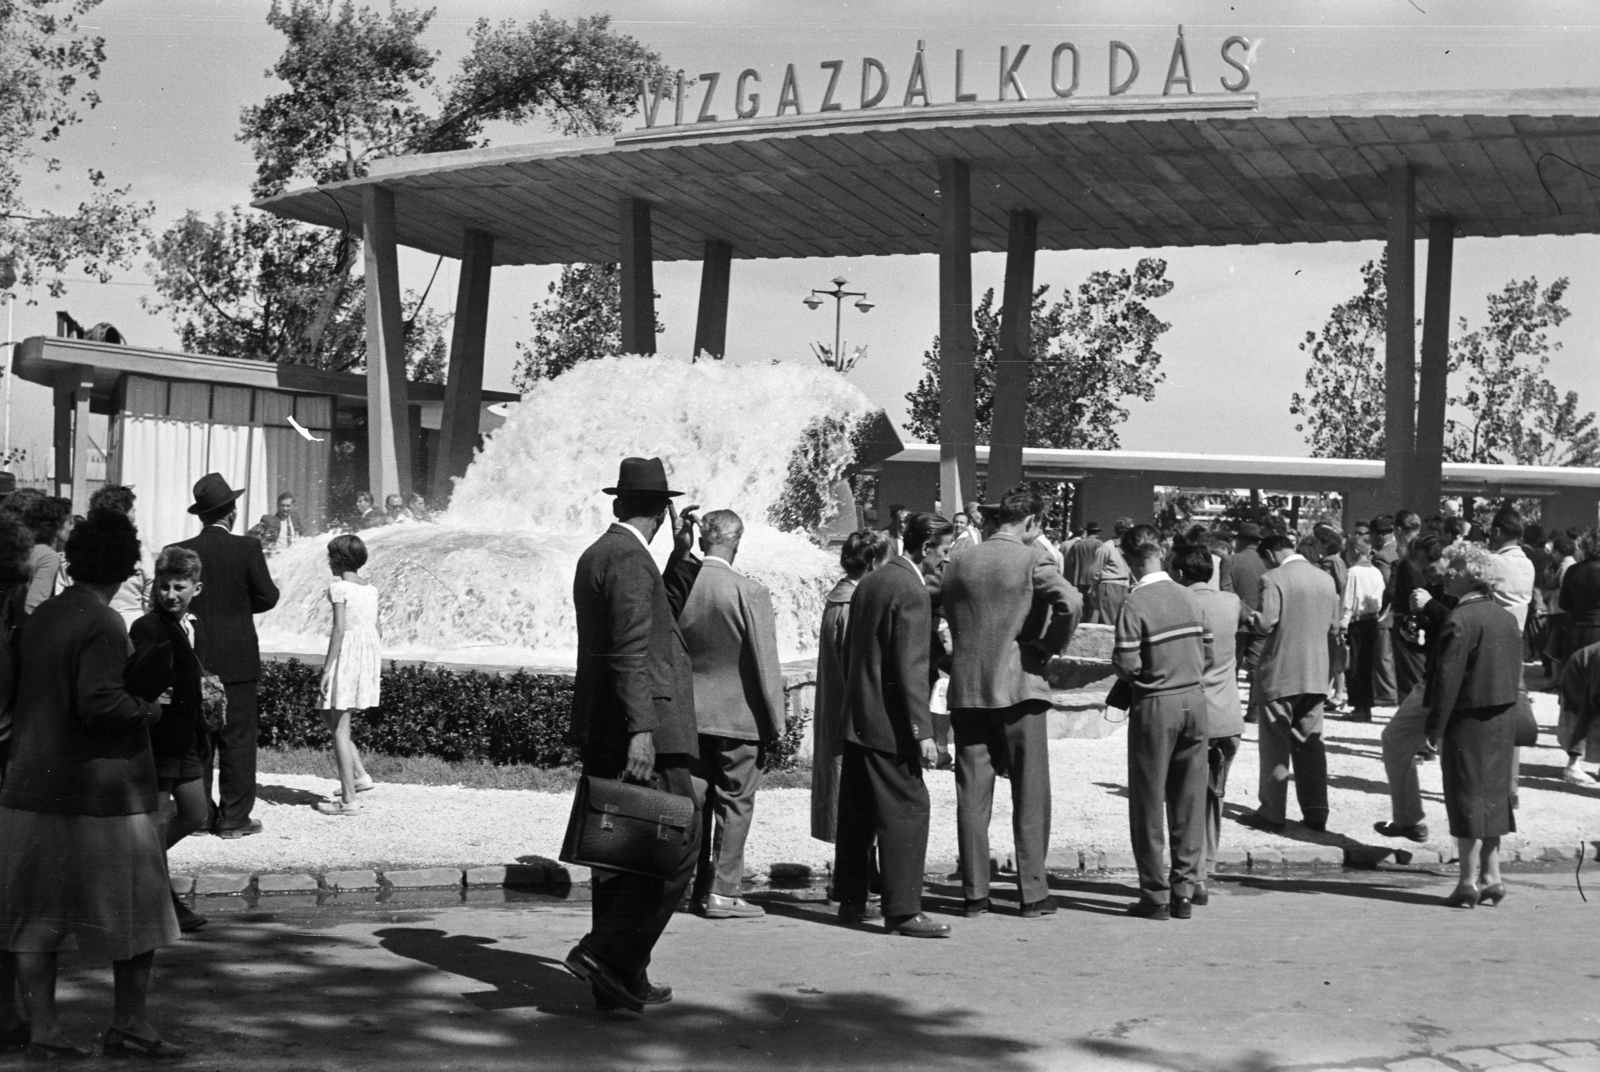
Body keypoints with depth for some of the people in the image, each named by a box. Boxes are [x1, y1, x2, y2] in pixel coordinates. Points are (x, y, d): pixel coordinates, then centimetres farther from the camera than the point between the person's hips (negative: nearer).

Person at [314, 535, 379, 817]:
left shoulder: (339, 587, -10)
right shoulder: (370, 588, 11)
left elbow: (339, 630, -16)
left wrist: (326, 669, -15)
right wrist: (377, 664, 20)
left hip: (346, 653, -8)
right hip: (370, 651, 8)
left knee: (339, 728, -1)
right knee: (327, 715, 21)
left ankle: (349, 800, -1)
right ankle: (359, 775, 16)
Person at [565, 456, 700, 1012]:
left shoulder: (595, 555, 17)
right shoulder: (630, 560, -12)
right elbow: (630, 653, -20)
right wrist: (640, 732, -25)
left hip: (602, 735, 10)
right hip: (644, 730, -10)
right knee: (676, 845, -8)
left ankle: (621, 979, 15)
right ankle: (607, 952, -12)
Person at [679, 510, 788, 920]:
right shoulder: (749, 592, -15)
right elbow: (765, 662, -12)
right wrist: (776, 719, -4)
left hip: (689, 714, 5)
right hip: (738, 714, -5)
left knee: (698, 801, 14)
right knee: (734, 801, 3)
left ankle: (699, 888, 21)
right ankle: (723, 891, 3)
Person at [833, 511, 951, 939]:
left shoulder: (867, 583, 13)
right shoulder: (912, 591, -14)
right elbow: (910, 668, -20)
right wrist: (923, 731, -20)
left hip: (855, 718, 9)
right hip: (888, 723, -9)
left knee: (857, 815, 15)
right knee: (907, 811, -6)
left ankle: (851, 900, 23)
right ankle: (902, 910, -7)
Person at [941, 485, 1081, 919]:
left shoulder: (957, 565, 8)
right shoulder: (1033, 560, -7)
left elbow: (945, 619, 9)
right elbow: (1071, 603, -22)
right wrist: (1049, 649, -8)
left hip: (966, 690, 4)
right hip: (1020, 687, -4)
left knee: (972, 797, 8)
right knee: (1030, 796, 5)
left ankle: (974, 894, 9)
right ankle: (1033, 893, 6)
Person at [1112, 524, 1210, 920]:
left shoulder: (1135, 604, -13)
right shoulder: (1188, 597, 4)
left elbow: (1127, 665, -16)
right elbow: (1206, 653, 7)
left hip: (1156, 705, -5)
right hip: (1195, 700, 5)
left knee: (1149, 802, 5)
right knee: (1189, 801, 10)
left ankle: (1156, 895, 7)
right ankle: (1184, 891, 14)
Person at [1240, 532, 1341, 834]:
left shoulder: (1273, 579, -13)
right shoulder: (1326, 579, 7)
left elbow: (1266, 624, -21)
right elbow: (1333, 628, 11)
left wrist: (1251, 617, -2)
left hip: (1279, 673, -5)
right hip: (1316, 674, 6)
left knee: (1275, 745, 3)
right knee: (1309, 742, 12)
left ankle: (1272, 814, 6)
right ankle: (1316, 812, 12)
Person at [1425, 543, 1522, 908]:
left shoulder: (1461, 620, -16)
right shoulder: (1507, 619, 9)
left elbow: (1448, 677, -18)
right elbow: (1515, 674, 13)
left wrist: (1435, 728, -14)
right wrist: (1507, 707, 18)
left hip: (1469, 719, -8)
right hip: (1503, 721, 8)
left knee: (1467, 799, -2)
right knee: (1493, 796, 14)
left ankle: (1469, 881, 0)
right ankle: (1491, 876, 18)